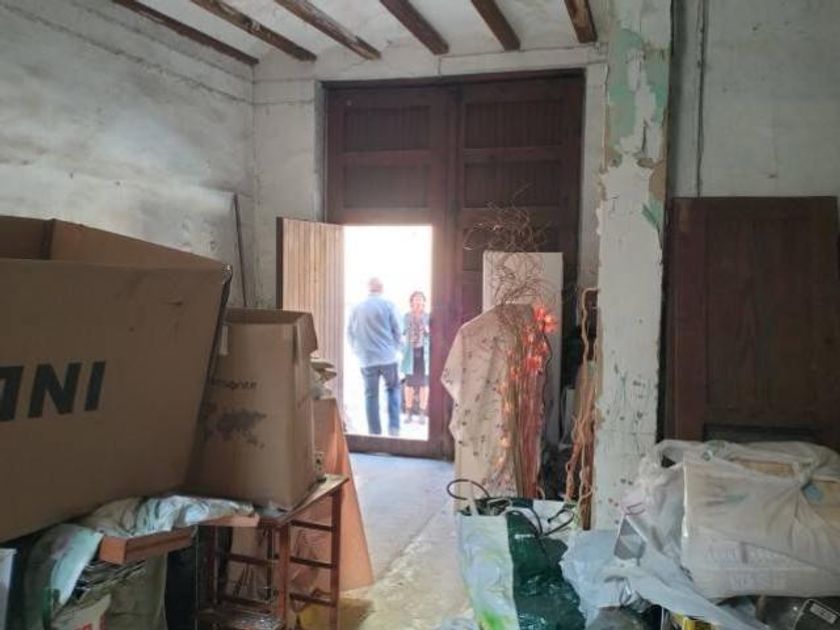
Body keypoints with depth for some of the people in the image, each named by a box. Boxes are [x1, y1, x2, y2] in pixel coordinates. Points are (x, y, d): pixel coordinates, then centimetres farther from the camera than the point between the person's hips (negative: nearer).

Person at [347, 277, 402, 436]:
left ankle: (375, 432, 9)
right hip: (388, 357, -2)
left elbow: (350, 334, 12)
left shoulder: (356, 308, 5)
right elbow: (397, 331, -1)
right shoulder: (388, 306, -4)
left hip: (366, 359, 2)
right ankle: (393, 427, 4)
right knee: (393, 389, 15)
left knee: (371, 395, 8)